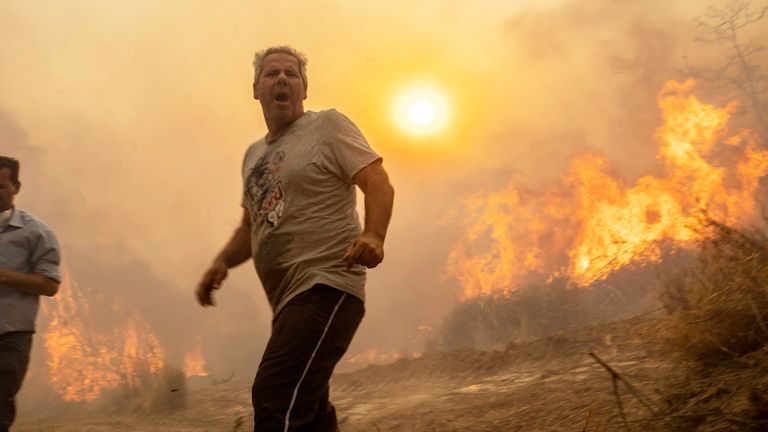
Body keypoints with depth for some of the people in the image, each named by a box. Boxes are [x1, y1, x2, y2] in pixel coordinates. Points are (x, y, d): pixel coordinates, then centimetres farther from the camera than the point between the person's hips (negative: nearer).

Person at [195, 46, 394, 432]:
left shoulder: (327, 126, 1)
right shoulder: (253, 154, 22)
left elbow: (379, 185, -9)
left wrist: (373, 235, -29)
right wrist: (222, 262, 8)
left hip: (326, 288, -9)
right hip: (288, 301, 9)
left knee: (276, 401, -24)